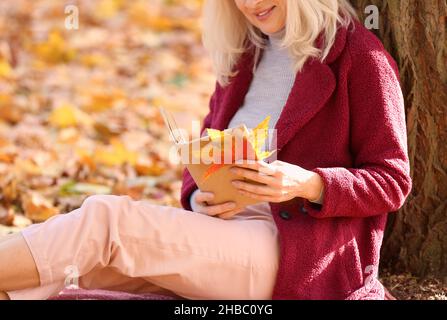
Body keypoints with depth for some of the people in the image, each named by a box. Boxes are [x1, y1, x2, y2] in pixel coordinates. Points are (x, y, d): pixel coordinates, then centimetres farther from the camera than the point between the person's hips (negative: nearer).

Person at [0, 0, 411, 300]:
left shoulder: (359, 55, -2)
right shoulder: (243, 57, 19)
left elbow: (392, 181, -3)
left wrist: (309, 184, -21)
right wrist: (198, 198, -2)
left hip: (298, 249, -7)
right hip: (224, 228, 7)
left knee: (107, 218, -25)